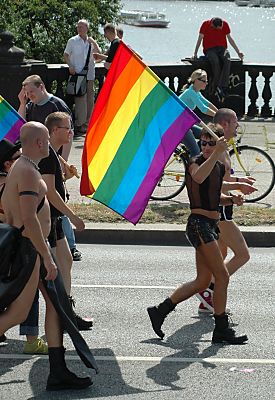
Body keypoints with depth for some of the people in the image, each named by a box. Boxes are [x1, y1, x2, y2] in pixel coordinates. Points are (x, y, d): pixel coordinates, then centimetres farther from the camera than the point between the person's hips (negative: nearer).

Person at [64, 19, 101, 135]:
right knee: (80, 98, -11)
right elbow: (66, 55, 5)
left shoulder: (91, 41, 11)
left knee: (90, 98, 5)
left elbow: (99, 54, 2)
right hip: (77, 74, -4)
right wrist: (70, 66, -9)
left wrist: (93, 42, -7)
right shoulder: (72, 41, 3)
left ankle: (87, 123, 14)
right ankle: (79, 124, -8)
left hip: (89, 74, 4)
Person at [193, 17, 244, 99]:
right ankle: (216, 87, -33)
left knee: (227, 60, -32)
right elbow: (200, 39, 1)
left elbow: (229, 38, 11)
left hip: (222, 48, 2)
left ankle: (222, 87, -40)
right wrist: (195, 53, -4)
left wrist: (238, 52, 10)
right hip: (210, 49, -2)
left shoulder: (225, 24, 1)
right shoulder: (205, 24, -5)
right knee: (215, 62, -36)